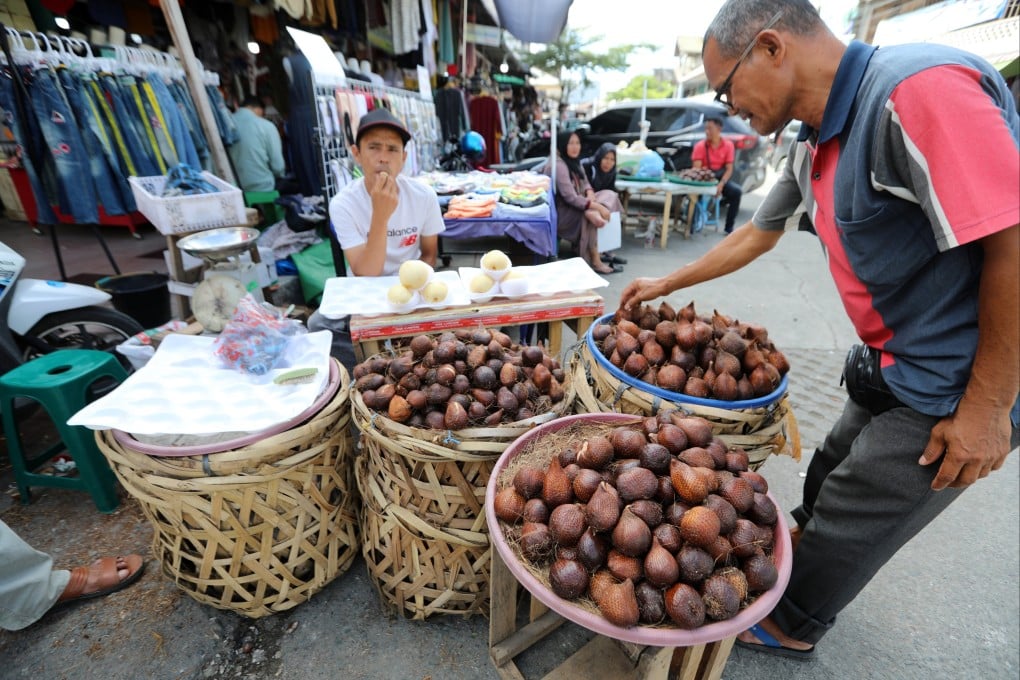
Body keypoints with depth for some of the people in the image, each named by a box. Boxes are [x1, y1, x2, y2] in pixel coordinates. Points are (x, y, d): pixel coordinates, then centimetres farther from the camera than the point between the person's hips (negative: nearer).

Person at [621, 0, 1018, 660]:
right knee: (830, 476, 24)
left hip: (959, 390, -7)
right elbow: (756, 235, 17)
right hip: (892, 373, 8)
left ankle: (790, 625, 34)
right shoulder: (816, 150, 4)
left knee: (850, 520, 9)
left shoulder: (921, 91, -25)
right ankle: (799, 552, 51)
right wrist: (666, 284, 21)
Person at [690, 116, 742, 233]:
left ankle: (729, 227, -16)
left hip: (720, 178, 2)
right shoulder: (700, 146, -6)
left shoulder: (728, 145, -2)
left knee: (736, 191, -25)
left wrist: (721, 184, -23)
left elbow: (729, 169, -5)